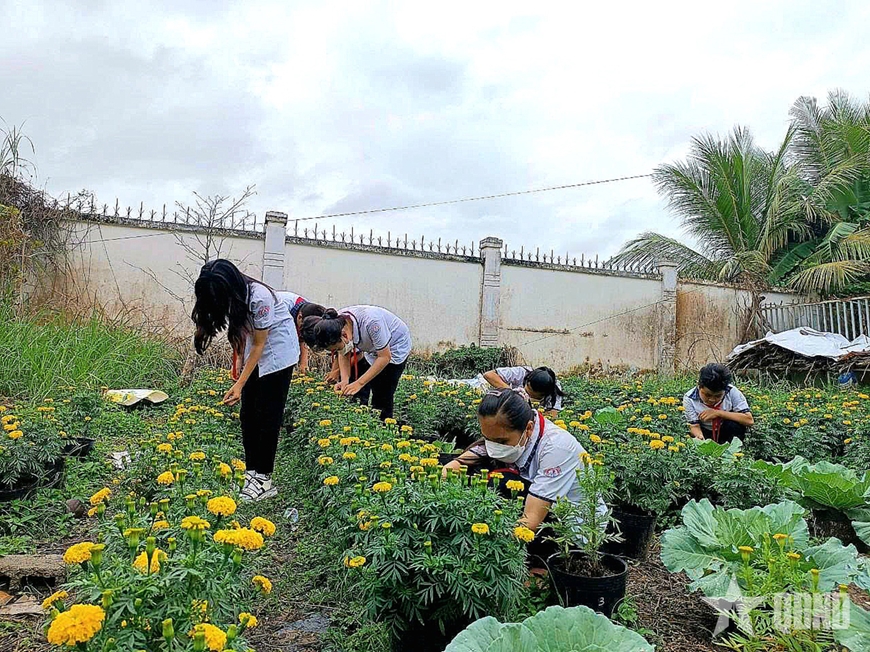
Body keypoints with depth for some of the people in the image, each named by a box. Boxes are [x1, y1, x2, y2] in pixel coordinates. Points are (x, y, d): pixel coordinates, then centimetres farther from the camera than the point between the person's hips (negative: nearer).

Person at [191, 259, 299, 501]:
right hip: (254, 350, 7)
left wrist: (239, 385, -23)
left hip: (277, 349, -7)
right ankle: (251, 471, 12)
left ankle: (264, 479, -2)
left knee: (267, 415, -7)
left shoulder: (259, 298, -31)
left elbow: (259, 345, -23)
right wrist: (238, 359, -1)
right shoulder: (232, 298, -11)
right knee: (247, 413, 5)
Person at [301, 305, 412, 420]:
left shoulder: (371, 322, -40)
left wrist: (359, 383, -32)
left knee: (382, 398, -8)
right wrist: (344, 381, -24)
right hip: (369, 350, 6)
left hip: (393, 348, -6)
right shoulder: (336, 324, -22)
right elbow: (344, 355, -8)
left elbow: (385, 357, -32)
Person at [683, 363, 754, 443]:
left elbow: (749, 421, -25)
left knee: (735, 424, -30)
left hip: (727, 432, 1)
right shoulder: (689, 399, -20)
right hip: (706, 433, -1)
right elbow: (694, 426, -18)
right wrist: (699, 436, -42)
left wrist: (718, 413, -32)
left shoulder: (732, 392, -21)